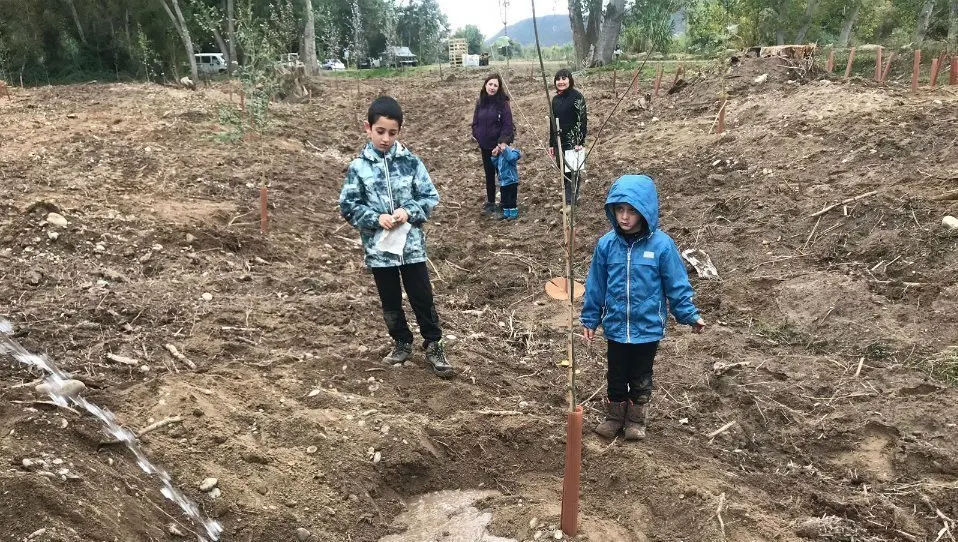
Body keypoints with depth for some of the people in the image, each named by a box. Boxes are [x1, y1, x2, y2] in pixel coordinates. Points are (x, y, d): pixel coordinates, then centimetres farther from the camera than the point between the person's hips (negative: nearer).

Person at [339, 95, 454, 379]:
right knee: (391, 302, 15)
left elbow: (430, 196, 0)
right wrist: (376, 218, -17)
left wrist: (409, 211, -16)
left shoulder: (411, 161, -3)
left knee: (423, 298, 7)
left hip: (412, 244, 0)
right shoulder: (358, 167, -4)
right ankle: (402, 343, 34)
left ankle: (433, 345, 22)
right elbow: (348, 206, -3)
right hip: (378, 248, 1)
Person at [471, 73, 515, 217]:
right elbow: (475, 122, 10)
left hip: (499, 146, -5)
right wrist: (477, 137, 1)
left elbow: (507, 125, -15)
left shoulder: (503, 103, -12)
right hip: (485, 146, 5)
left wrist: (502, 143, -23)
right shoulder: (480, 102, 2)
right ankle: (490, 202, 27)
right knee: (489, 175, 15)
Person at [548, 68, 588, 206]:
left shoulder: (577, 96, -9)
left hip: (573, 142, -7)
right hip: (559, 141, 7)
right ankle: (572, 197, 21)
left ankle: (570, 202, 2)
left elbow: (583, 120, -13)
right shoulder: (556, 99, 12)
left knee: (571, 171, -3)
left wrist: (580, 142, -18)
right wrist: (551, 144, 15)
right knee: (563, 171, 10)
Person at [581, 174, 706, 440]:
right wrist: (590, 319, 5)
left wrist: (690, 315, -6)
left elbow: (677, 285, -6)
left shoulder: (661, 244, -16)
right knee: (616, 376, 19)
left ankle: (636, 419, 38)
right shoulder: (606, 244, -10)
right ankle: (614, 416, 40)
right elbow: (595, 286, 0)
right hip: (615, 327, 2)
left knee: (641, 378, 18)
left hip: (648, 328, -2)